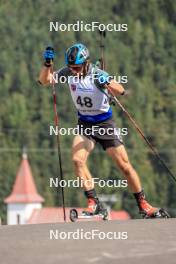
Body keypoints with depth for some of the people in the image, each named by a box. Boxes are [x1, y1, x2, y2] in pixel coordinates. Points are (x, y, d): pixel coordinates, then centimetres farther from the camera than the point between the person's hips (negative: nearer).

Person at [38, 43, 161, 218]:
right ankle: (93, 203, -14)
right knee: (77, 160, -20)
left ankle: (143, 205, 14)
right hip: (84, 124, 3)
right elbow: (44, 80, -11)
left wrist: (107, 82, -55)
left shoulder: (97, 74, -22)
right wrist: (47, 64, -29)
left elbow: (120, 91, -34)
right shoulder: (69, 73, -10)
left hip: (105, 124, -3)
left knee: (125, 166, 0)